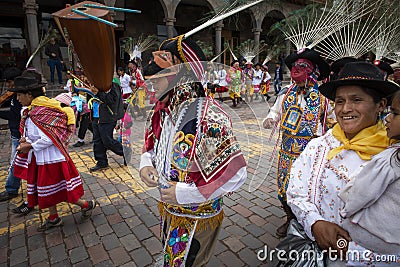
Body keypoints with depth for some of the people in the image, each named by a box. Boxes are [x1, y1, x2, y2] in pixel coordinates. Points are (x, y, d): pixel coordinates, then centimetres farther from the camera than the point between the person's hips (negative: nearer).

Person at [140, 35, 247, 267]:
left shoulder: (208, 118, -31)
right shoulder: (164, 110, -6)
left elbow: (236, 175, -32)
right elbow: (152, 145, 12)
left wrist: (184, 193, -27)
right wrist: (146, 165, -10)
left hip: (196, 221, -7)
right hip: (169, 212, 7)